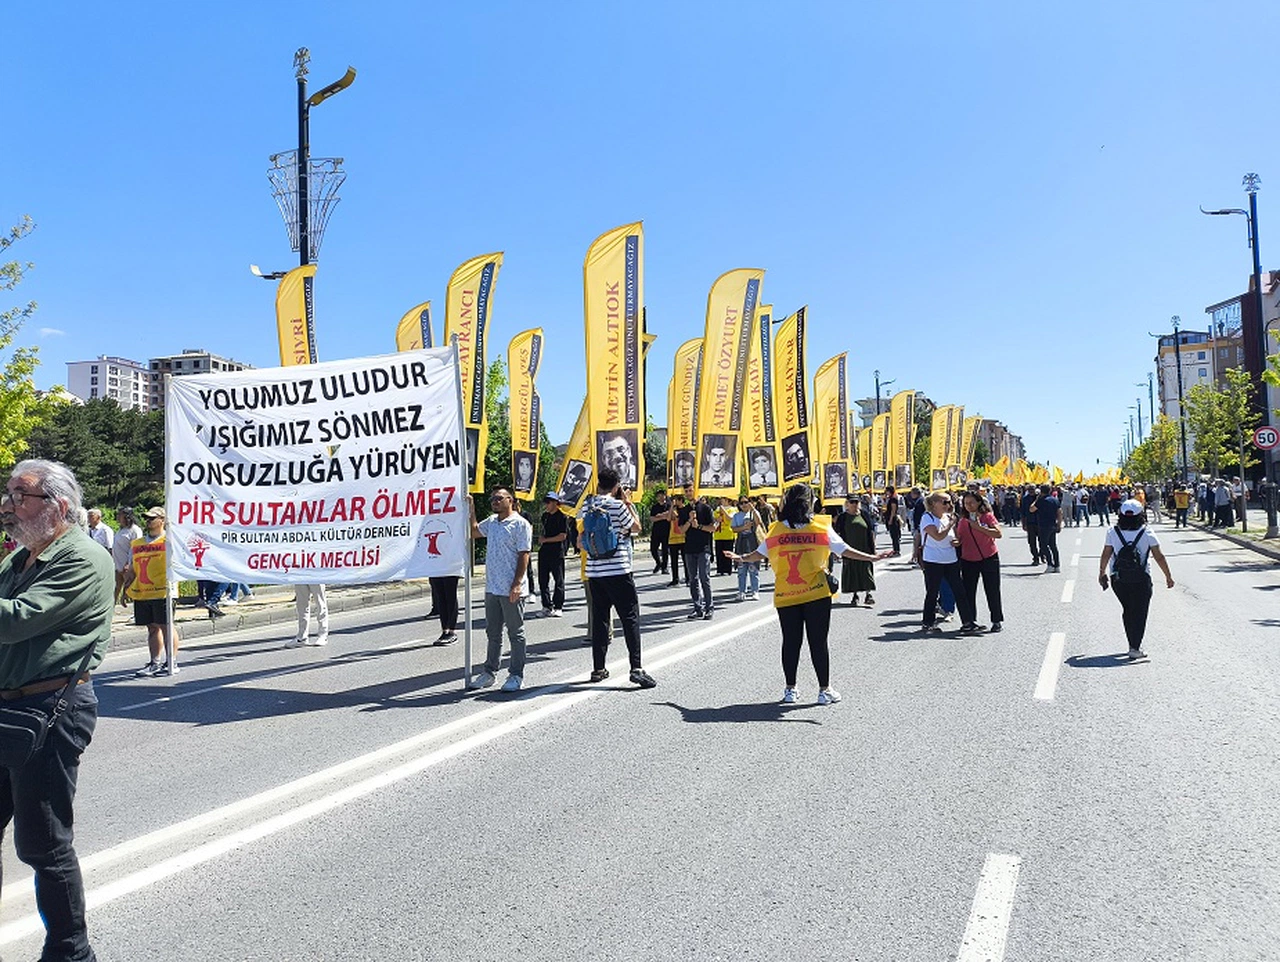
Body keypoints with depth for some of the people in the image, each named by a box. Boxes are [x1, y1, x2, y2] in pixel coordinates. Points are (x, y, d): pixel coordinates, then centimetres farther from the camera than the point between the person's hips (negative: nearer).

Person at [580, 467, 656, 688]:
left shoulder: (588, 506, 7)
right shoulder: (617, 505, -9)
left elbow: (582, 539, 11)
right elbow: (636, 527, 4)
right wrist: (628, 502, 10)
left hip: (594, 572, 6)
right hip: (617, 570, -5)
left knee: (599, 618, 11)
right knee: (630, 617, -3)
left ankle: (598, 669, 15)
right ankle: (636, 668, -10)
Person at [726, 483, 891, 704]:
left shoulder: (776, 529, 1)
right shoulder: (821, 528, -4)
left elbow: (760, 553, 11)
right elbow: (843, 550, -5)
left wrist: (741, 558, 29)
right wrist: (872, 558, 1)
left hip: (785, 597, 2)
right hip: (817, 594, -2)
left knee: (791, 642, 11)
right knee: (818, 642, 5)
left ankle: (790, 689, 19)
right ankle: (824, 690, 10)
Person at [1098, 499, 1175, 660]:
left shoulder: (1112, 533, -5)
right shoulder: (1147, 534, -7)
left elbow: (1105, 556, 0)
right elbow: (1159, 557, -2)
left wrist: (1102, 573, 15)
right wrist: (1168, 577, 9)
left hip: (1117, 580, 2)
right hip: (1141, 580, -2)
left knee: (1127, 611, 18)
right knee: (1139, 613, 4)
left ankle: (1133, 644, 25)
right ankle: (1135, 648, -4)